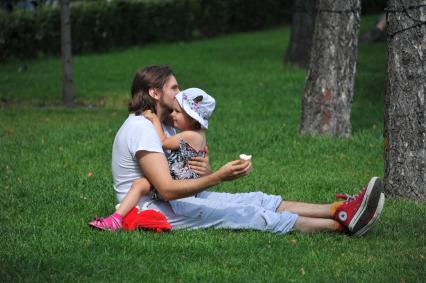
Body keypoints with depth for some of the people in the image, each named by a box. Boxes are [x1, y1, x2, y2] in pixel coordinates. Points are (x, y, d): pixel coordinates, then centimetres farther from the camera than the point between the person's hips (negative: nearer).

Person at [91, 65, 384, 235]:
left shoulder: (162, 126, 16)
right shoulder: (141, 128, -18)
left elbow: (181, 175, 13)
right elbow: (167, 189, -26)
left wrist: (207, 171, -12)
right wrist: (219, 177, -33)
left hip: (179, 198, 10)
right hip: (152, 209, -10)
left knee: (257, 200, -3)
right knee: (246, 214, -17)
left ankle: (339, 210, -12)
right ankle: (341, 224, -22)